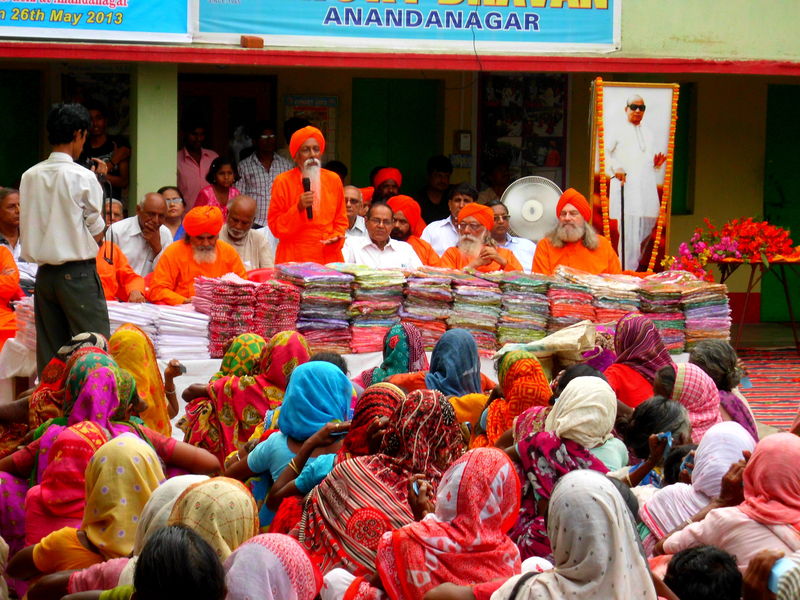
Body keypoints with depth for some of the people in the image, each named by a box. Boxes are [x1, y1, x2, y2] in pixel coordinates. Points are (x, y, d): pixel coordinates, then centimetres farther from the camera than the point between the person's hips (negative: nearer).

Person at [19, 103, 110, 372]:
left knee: (49, 354, 8)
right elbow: (97, 233, -3)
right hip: (78, 274, -5)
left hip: (44, 274, 5)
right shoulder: (83, 178, -10)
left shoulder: (29, 176, 5)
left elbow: (27, 227, 12)